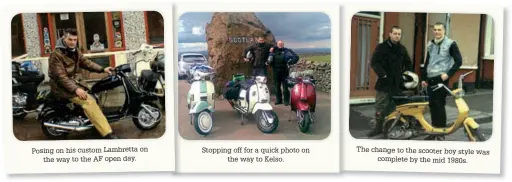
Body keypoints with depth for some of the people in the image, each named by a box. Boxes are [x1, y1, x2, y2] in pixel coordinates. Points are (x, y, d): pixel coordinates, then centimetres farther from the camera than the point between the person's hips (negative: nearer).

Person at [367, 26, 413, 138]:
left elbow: (408, 63, 25)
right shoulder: (381, 47, -3)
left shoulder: (402, 49, 13)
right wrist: (382, 74, -19)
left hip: (398, 82, 4)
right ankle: (378, 127, 6)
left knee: (395, 106, 6)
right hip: (385, 81, -4)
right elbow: (374, 62, -12)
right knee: (380, 105, -2)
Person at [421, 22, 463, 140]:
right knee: (432, 105, 8)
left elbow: (458, 61, -6)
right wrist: (423, 78, 18)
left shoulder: (450, 44, -4)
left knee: (439, 105, -7)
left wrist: (448, 74, -15)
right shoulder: (430, 44, 15)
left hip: (441, 79, -6)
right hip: (430, 79, 6)